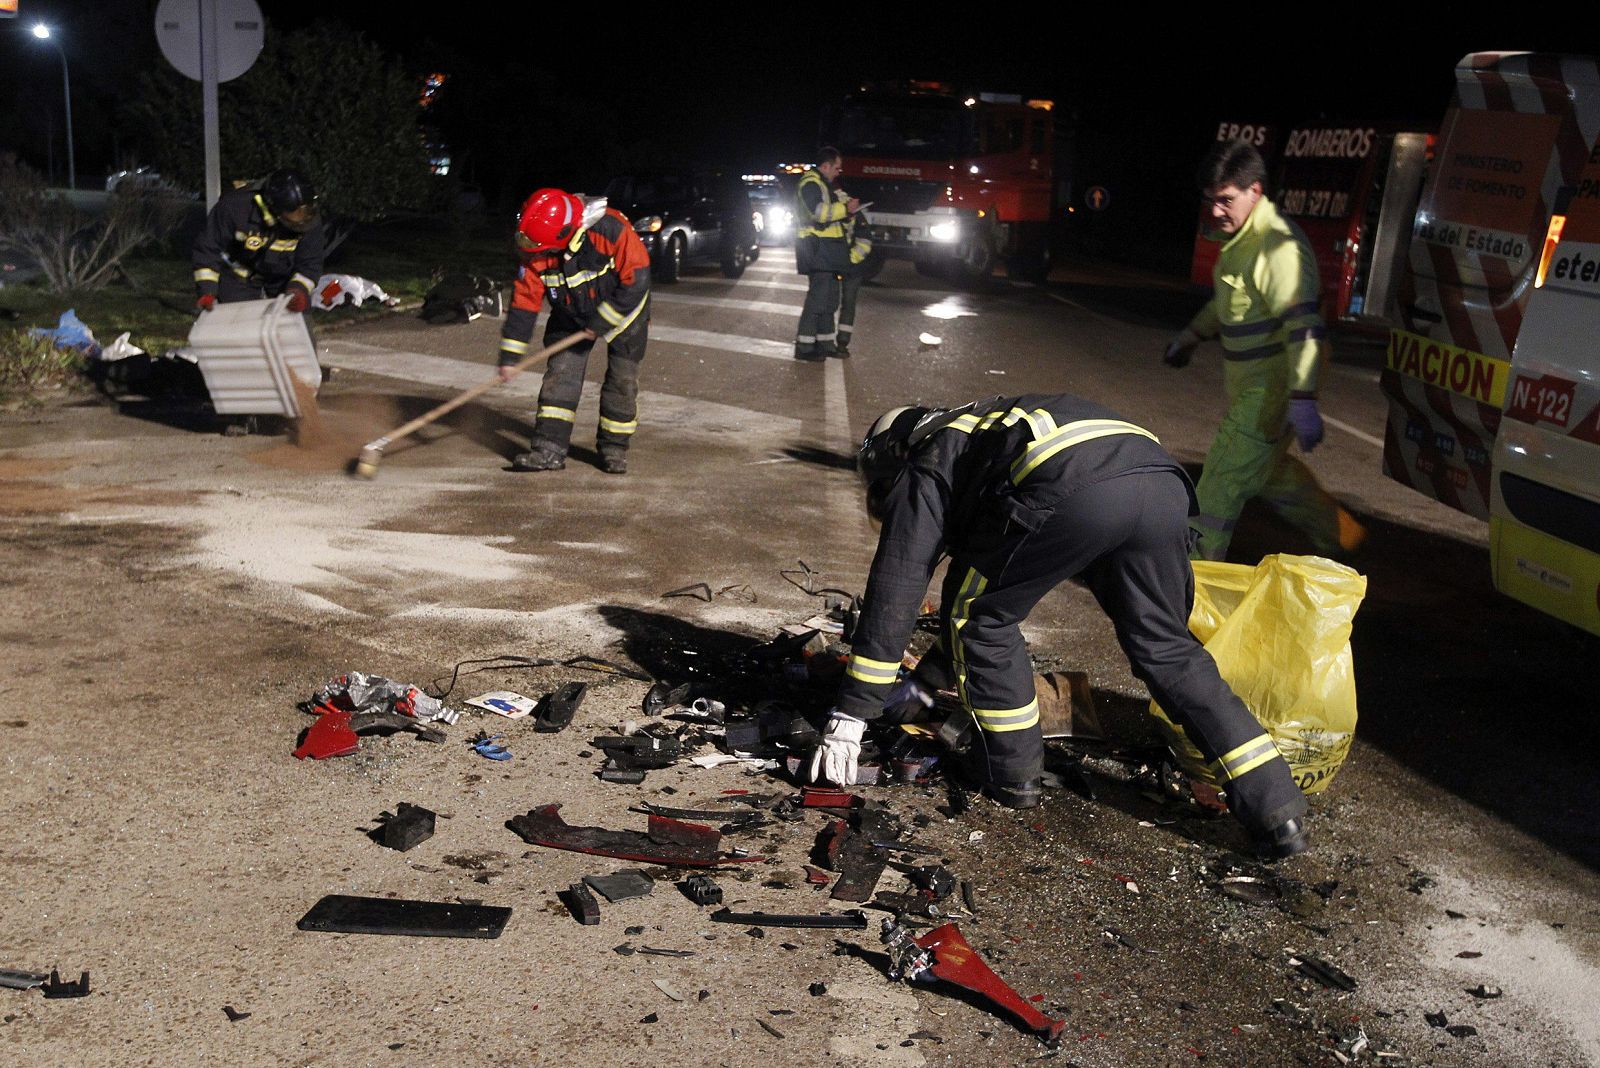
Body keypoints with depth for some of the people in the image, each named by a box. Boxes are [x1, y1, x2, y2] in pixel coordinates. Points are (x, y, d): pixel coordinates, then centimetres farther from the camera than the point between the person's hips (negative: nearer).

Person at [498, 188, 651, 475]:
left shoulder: (612, 230, -36)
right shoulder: (536, 254, -22)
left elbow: (637, 282, -30)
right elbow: (524, 301, -15)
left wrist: (601, 323, -26)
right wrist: (509, 356, -16)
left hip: (624, 310, -3)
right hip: (571, 315, 3)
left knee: (622, 379, -1)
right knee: (560, 374, -7)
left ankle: (614, 447, 14)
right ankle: (549, 449, -5)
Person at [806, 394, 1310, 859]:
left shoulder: (921, 472, 24)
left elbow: (892, 595, 17)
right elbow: (975, 577, 52)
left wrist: (849, 716, 21)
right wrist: (926, 681, 58)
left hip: (1075, 490, -7)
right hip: (1163, 481, 8)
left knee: (982, 618, 16)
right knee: (1165, 649, 18)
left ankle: (1013, 768, 23)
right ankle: (1277, 808, 12)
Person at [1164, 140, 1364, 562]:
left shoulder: (1278, 246, -25)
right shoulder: (1241, 238, 8)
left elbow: (1303, 326, -31)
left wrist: (1303, 399, -36)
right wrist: (1192, 335, 32)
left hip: (1271, 389, -10)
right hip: (1250, 385, 10)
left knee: (1225, 477, -5)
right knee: (1271, 470, 23)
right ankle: (1340, 534, 38)